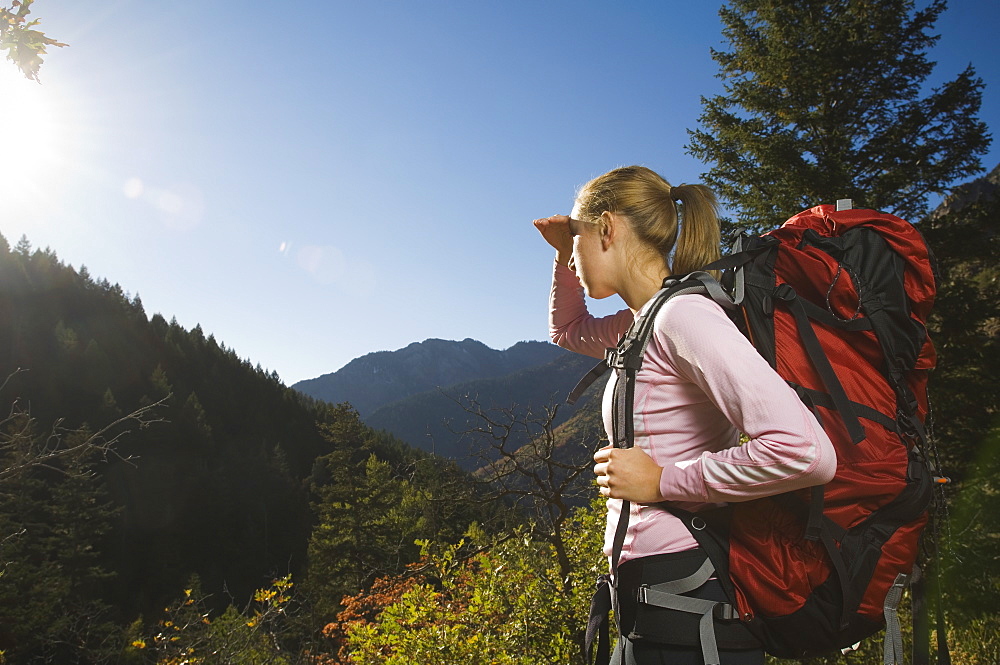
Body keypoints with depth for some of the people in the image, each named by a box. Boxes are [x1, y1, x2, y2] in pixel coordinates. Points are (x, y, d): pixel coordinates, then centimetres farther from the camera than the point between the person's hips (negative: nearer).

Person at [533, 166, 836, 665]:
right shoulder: (644, 322, 9)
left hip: (686, 606, -9)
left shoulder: (683, 314, -19)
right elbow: (567, 331, 31)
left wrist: (662, 481, -19)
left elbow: (807, 452, -28)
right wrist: (565, 256, 15)